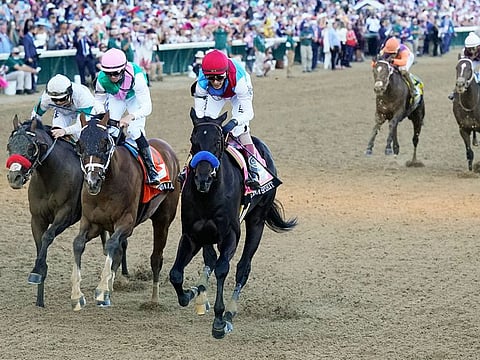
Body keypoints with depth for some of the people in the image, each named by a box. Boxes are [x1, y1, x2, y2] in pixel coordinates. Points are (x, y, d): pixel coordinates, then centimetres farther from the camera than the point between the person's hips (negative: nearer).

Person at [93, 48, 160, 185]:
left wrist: (131, 117, -59)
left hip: (135, 97, -4)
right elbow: (99, 100, -12)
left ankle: (152, 170, -11)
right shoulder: (102, 79, -31)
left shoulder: (136, 76, -42)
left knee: (135, 132, -19)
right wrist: (101, 113, -35)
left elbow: (147, 107, -42)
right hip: (115, 97, 4)